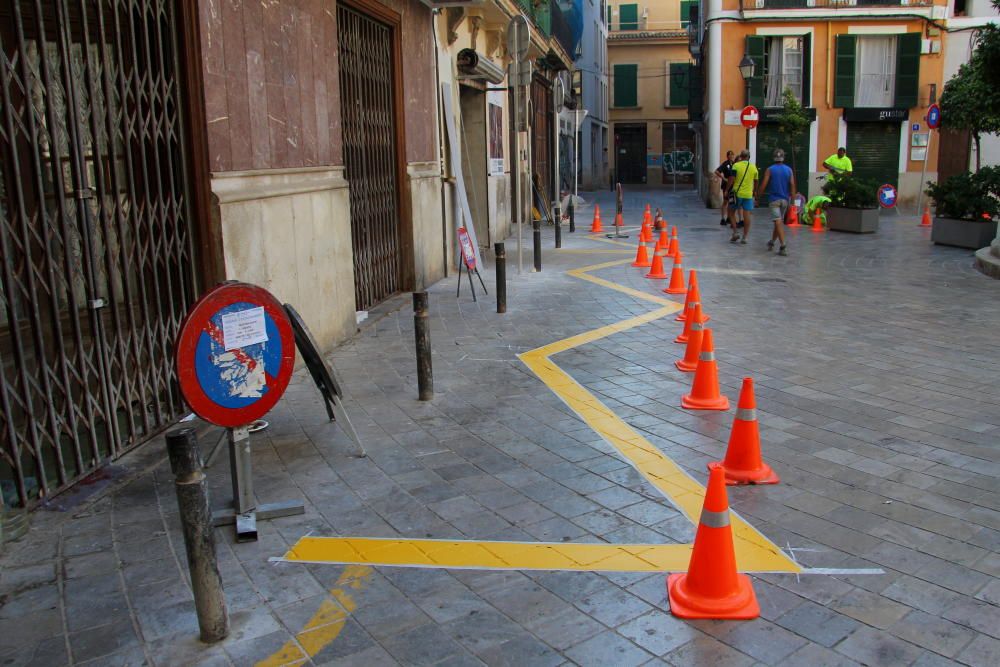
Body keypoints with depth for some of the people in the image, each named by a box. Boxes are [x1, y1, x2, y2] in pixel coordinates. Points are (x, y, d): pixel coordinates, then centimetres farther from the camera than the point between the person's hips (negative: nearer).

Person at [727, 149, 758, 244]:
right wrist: (754, 192, 28)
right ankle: (745, 237, 6)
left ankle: (735, 233, 2)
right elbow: (756, 182, 14)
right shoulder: (753, 167, 5)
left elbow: (731, 179, -12)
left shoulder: (736, 165, -7)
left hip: (737, 193, -3)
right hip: (748, 194, 3)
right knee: (746, 215, 3)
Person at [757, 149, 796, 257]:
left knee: (778, 222, -10)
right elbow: (792, 185, 1)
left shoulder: (769, 170, -5)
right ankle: (772, 242, 33)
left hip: (774, 199, -4)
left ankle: (783, 246, -21)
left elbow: (763, 185, -10)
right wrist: (792, 199, 5)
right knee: (779, 221, 18)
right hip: (785, 199, 4)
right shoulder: (789, 170, 4)